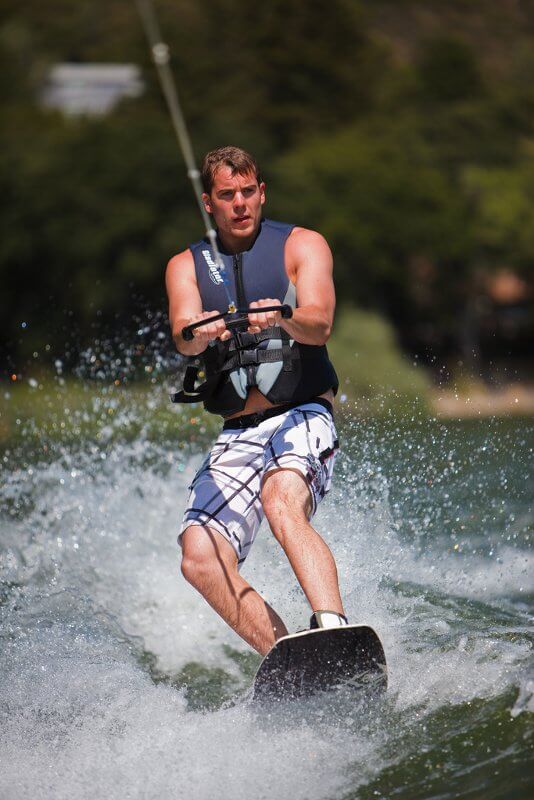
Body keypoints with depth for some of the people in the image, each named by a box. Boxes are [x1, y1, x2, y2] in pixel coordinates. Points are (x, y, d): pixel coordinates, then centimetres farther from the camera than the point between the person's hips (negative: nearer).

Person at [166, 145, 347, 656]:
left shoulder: (301, 246, 5)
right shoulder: (186, 266, 13)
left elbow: (320, 326, -13)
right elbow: (182, 337, -8)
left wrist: (281, 317, -36)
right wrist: (200, 332, -33)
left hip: (302, 418, -4)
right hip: (236, 437, 4)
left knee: (281, 502, -36)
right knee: (200, 558, -18)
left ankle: (334, 629, -50)